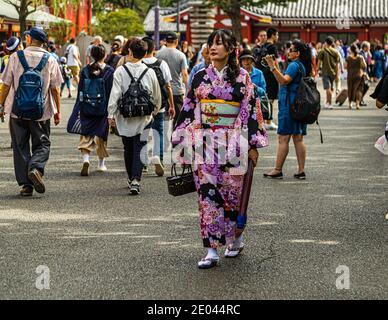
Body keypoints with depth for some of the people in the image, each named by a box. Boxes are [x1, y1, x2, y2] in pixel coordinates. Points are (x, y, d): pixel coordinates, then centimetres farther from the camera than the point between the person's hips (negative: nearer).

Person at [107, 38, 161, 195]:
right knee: (139, 150, -1)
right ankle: (135, 180, -16)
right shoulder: (149, 72, -3)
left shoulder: (120, 71, -7)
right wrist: (154, 111, 24)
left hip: (125, 118, 0)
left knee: (128, 150, 15)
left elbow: (115, 94, -10)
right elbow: (157, 96, 7)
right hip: (143, 118, 0)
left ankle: (131, 178, 27)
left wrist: (111, 114, -4)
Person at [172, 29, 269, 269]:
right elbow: (188, 109, 11)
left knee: (232, 192, 4)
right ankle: (212, 250, -1)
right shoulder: (201, 77, 8)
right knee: (207, 193, -3)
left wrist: (253, 145, -4)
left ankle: (236, 238, 28)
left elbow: (251, 110, -1)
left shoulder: (242, 78, 0)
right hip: (205, 144, 2)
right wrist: (182, 140, 9)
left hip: (232, 144, -2)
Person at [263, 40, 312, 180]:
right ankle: (301, 171, 8)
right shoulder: (303, 66, 16)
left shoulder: (294, 65, -13)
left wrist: (273, 67, -33)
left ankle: (277, 170, -2)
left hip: (289, 106, -10)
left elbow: (284, 81, -29)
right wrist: (276, 68, 29)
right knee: (298, 139, 9)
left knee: (283, 139, -5)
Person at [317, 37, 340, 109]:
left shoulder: (323, 51, -6)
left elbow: (319, 62, -6)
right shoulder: (335, 52, 5)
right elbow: (337, 64, 6)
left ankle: (329, 104, -13)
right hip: (333, 72, 4)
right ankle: (327, 102, 28)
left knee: (328, 88, -7)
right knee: (331, 88, 16)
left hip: (325, 71, -4)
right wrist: (337, 73, 11)